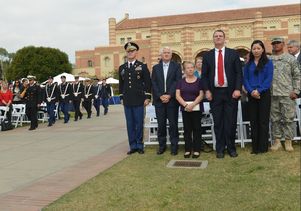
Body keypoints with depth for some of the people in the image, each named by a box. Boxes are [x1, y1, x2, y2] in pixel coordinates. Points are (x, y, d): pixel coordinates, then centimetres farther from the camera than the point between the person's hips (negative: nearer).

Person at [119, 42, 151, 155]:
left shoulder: (142, 66, 1)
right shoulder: (122, 68, 12)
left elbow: (148, 83, -1)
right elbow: (121, 84, 17)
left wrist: (147, 97, -7)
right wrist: (121, 98, 12)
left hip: (138, 100, -3)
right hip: (127, 101, 4)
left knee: (139, 124, 1)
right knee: (130, 124, 6)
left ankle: (139, 145, 12)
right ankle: (133, 146, 14)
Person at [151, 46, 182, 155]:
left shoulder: (176, 66, 6)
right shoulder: (155, 67, 13)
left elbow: (178, 82, -4)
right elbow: (153, 83, 5)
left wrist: (169, 95, -13)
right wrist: (160, 96, -8)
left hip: (172, 99, -2)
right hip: (159, 100, 2)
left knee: (173, 124, 1)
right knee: (161, 124, 5)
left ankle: (174, 146, 9)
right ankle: (162, 145, 15)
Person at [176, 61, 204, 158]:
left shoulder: (199, 81, 3)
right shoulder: (181, 81, 9)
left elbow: (201, 95, -3)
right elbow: (177, 95, 2)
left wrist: (192, 104, -16)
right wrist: (185, 104, -12)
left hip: (196, 107, -2)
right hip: (185, 108, 2)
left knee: (196, 128, 1)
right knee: (187, 129, 5)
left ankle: (196, 149, 8)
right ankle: (188, 149, 12)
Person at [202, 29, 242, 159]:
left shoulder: (233, 54, 6)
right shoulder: (207, 56, 9)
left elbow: (239, 73, 1)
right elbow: (204, 75, 7)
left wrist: (237, 89, -10)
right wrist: (207, 90, -4)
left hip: (231, 93, -1)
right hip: (215, 93, 1)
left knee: (231, 122, 3)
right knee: (218, 122, 5)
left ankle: (231, 148, 16)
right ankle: (220, 148, 14)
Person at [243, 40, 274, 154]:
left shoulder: (268, 62, 3)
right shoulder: (248, 64, 11)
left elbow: (269, 79, -5)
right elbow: (245, 79, 5)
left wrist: (259, 90, -16)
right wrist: (251, 91, -12)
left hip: (264, 94, -3)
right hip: (251, 95, 3)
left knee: (263, 120, 0)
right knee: (253, 121, 5)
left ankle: (263, 147, 7)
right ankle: (255, 147, 11)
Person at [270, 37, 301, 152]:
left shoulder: (290, 59, 5)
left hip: (287, 95, -2)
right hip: (272, 95, 2)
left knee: (288, 118, 1)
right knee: (275, 119, 7)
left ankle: (288, 142, 10)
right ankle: (277, 141, 15)